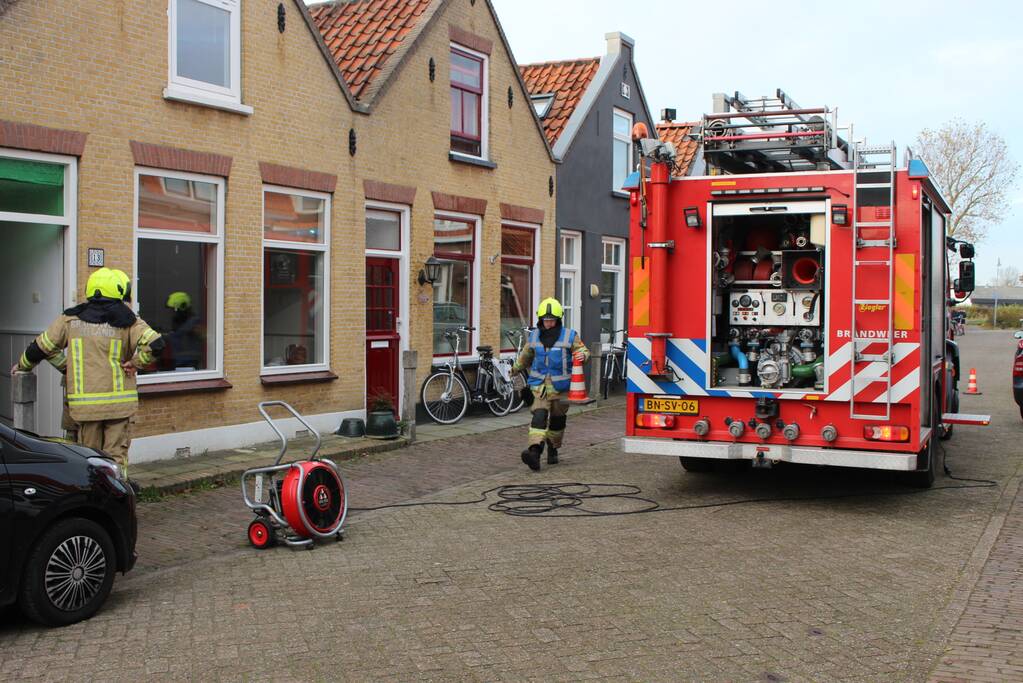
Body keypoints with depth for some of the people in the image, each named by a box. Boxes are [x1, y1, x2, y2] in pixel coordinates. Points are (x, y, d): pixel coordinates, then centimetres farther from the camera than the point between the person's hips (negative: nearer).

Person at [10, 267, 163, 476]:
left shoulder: (70, 320, 6)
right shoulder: (127, 322, -2)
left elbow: (42, 346, 13)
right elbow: (154, 343, -17)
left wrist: (23, 366, 31)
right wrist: (136, 363, -2)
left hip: (84, 403, 2)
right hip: (118, 402, -2)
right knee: (116, 456, 4)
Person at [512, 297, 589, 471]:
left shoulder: (569, 336, -2)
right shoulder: (534, 336, 6)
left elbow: (582, 349, 1)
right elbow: (526, 356, 22)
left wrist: (582, 355, -23)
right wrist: (516, 369, 34)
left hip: (560, 385, 0)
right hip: (540, 384, 0)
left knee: (557, 419, 12)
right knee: (540, 415, -17)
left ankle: (553, 449, 31)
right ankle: (535, 450, -30)